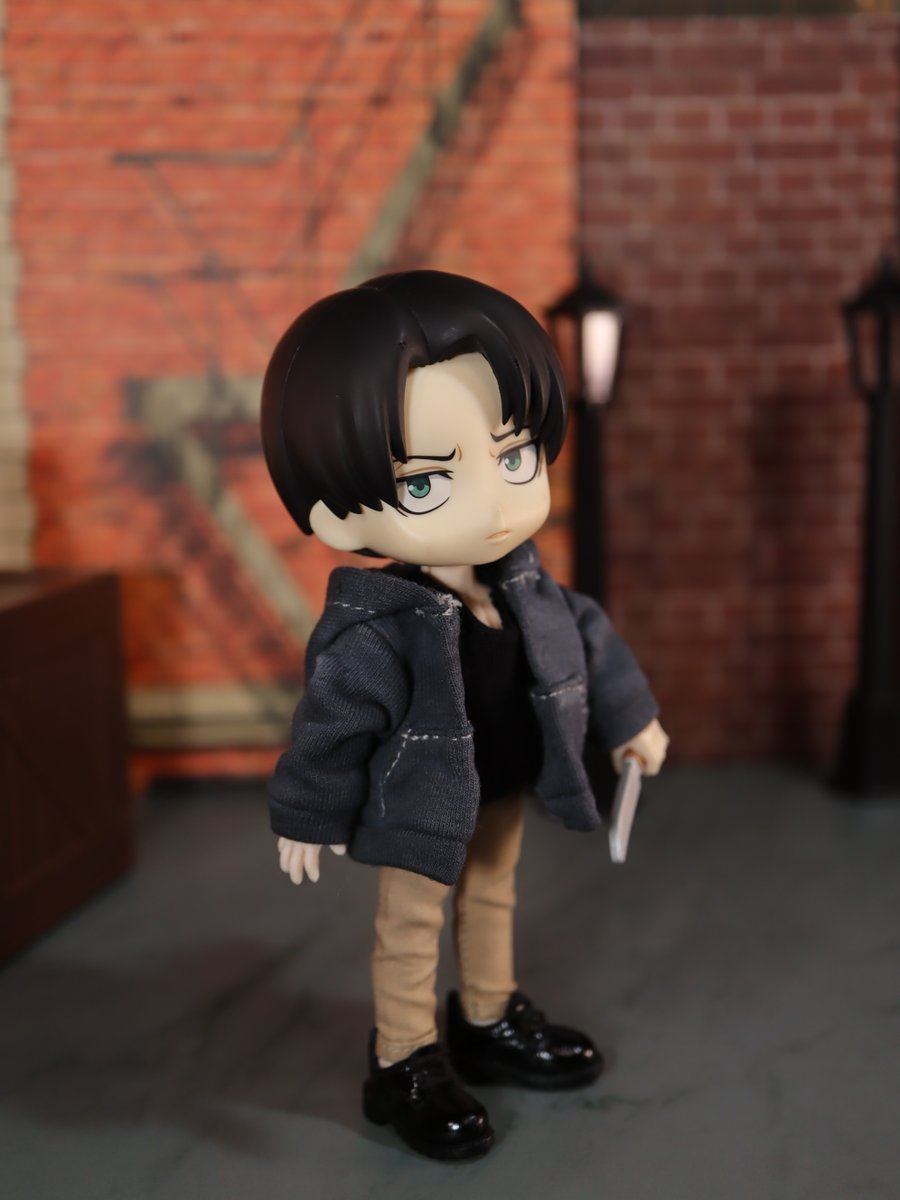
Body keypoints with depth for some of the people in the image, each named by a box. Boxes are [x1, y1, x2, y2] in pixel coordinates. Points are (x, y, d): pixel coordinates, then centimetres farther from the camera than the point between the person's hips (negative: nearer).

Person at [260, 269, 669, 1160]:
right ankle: (402, 1064, 32)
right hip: (424, 807, -7)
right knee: (410, 928, 12)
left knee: (492, 899, 25)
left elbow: (586, 637, 3)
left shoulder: (524, 587, -14)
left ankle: (489, 1021, 47)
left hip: (504, 789, 7)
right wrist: (307, 819, -9)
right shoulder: (372, 633, -32)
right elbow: (332, 726, -20)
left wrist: (630, 718, 14)